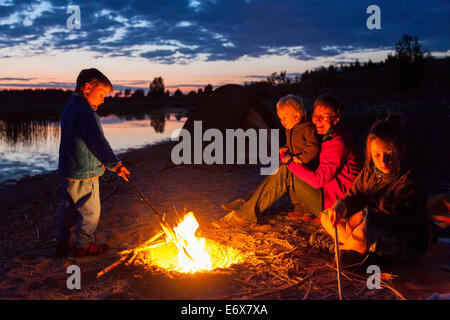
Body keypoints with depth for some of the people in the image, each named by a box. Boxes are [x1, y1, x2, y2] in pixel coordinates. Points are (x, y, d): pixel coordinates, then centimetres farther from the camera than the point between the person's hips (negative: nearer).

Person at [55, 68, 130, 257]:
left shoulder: (69, 108, 10)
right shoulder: (86, 113, -21)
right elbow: (98, 142, -30)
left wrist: (99, 161, 15)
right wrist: (115, 165, -33)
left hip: (67, 170, 10)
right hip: (83, 174, -10)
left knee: (69, 207, 22)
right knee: (90, 211, 7)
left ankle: (62, 242, 33)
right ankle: (83, 245, 21)